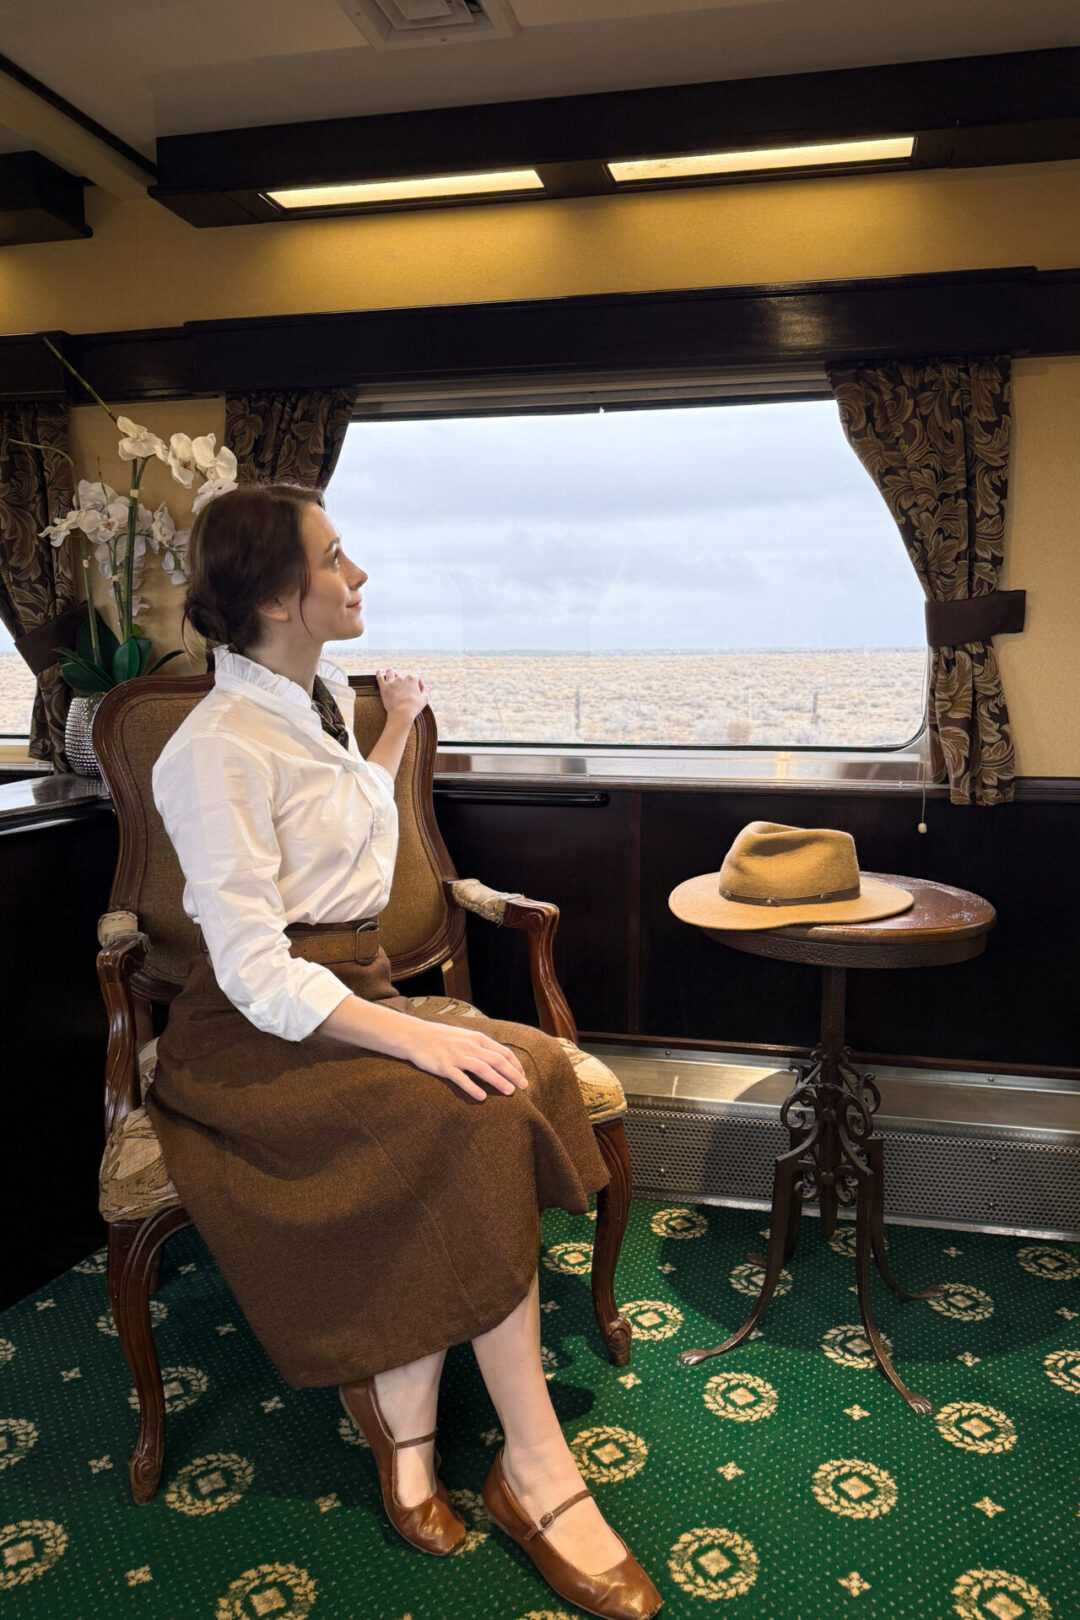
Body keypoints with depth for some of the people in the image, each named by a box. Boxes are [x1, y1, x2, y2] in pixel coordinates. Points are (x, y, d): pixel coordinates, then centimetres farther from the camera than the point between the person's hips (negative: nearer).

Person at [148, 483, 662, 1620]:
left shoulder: (326, 700, 11)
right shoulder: (218, 750, -16)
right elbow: (257, 974, -21)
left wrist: (394, 733, 34)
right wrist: (414, 1035, -29)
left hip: (356, 994, 8)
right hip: (258, 1039, -7)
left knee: (478, 1118, -22)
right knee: (480, 1112, -27)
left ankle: (404, 1416, -9)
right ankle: (532, 1468, -14)